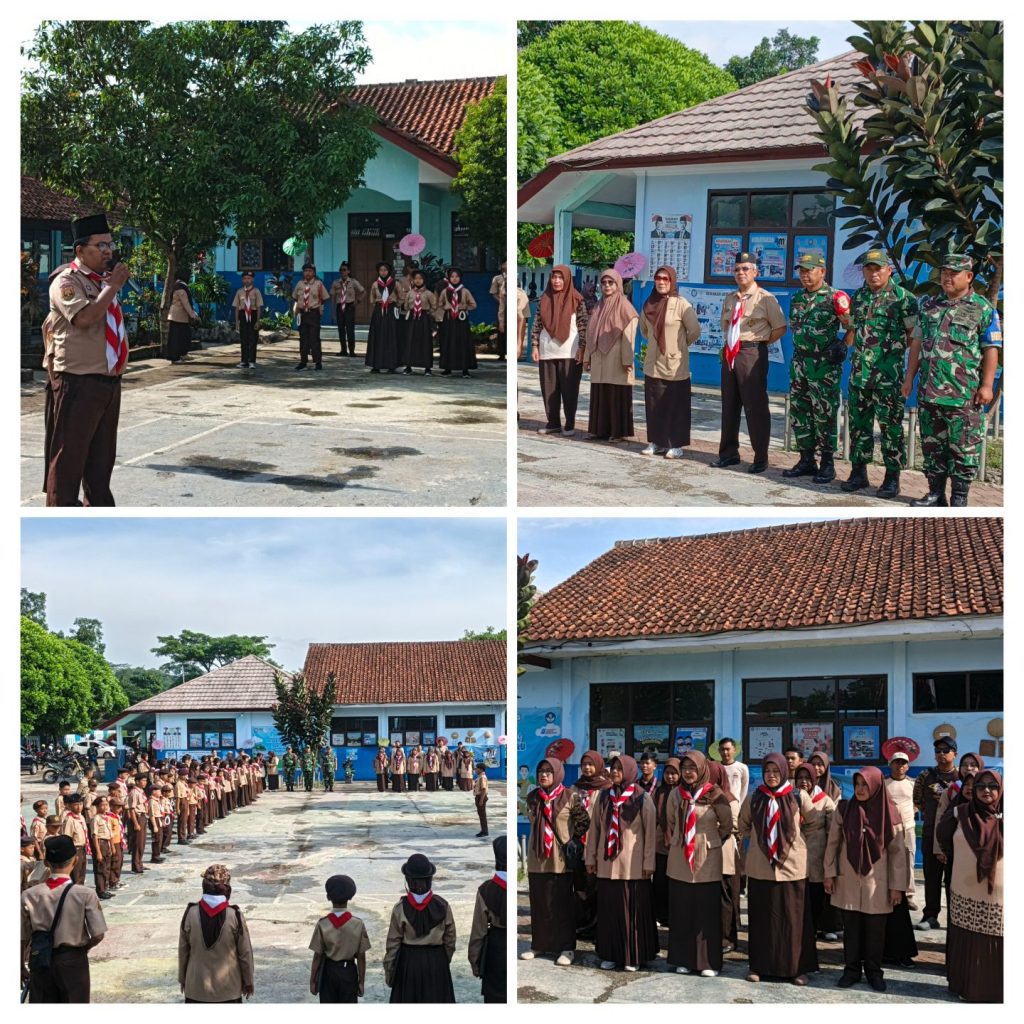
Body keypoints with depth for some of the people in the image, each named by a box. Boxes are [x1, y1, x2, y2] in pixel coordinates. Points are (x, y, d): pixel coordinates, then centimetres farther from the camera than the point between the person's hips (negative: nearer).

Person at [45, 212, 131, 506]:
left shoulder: (103, 281, 16)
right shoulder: (66, 282, -9)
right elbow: (85, 317, -26)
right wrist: (113, 286, -18)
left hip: (110, 381, 8)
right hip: (78, 383, -8)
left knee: (102, 456, 15)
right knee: (69, 456, -4)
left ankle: (99, 505, 24)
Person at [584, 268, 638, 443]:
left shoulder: (624, 306, -6)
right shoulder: (599, 307, 14)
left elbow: (628, 335, -11)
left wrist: (626, 361, -16)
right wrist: (588, 357, 14)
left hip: (616, 361, -6)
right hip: (599, 360, 6)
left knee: (617, 395, -2)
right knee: (600, 394, 7)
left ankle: (619, 431, 3)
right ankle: (600, 430, 12)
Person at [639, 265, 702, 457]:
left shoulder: (681, 304, -10)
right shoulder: (649, 304, 8)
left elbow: (694, 330, -10)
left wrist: (681, 344, 1)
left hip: (675, 366, -6)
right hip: (653, 365, 6)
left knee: (676, 407, 0)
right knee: (654, 406, 8)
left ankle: (676, 445, 5)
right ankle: (656, 442, 17)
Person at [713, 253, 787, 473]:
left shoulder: (765, 298, -6)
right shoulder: (730, 299, 14)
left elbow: (780, 328, -6)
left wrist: (760, 343, -4)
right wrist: (728, 345, 14)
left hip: (752, 354, -7)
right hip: (730, 354, 7)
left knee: (755, 406, -3)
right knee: (729, 404, 11)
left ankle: (760, 458, 4)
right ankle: (729, 453, 22)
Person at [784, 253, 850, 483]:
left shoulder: (834, 297, -7)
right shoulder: (797, 299, 12)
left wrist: (845, 316, -24)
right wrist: (799, 352, 15)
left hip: (824, 364, -7)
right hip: (799, 361, 7)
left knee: (824, 413, -3)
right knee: (799, 411, 9)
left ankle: (827, 463, 4)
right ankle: (806, 460, 18)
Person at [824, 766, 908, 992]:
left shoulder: (888, 813, -6)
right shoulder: (844, 809, -3)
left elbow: (898, 851, -3)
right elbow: (832, 843, 5)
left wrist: (897, 885, -4)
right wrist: (829, 873, 2)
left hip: (877, 883, -1)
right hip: (848, 881, 1)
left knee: (875, 930, 6)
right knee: (851, 928, 7)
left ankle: (874, 971, 18)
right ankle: (852, 969, 17)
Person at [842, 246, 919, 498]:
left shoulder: (902, 297, -5)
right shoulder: (858, 297, 13)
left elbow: (914, 334, -2)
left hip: (889, 373, -6)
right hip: (860, 371, 6)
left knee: (890, 425, -2)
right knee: (859, 423, 10)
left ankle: (892, 477, 5)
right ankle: (858, 472, 19)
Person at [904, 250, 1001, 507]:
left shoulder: (983, 309, -3)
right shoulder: (929, 305, 13)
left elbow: (991, 350, -5)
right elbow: (917, 342, 17)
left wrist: (986, 385, -11)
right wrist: (909, 377, 13)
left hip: (964, 395, -5)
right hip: (928, 390, 5)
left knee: (963, 447, -2)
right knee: (932, 444, 10)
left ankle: (959, 498, 5)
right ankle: (935, 493, 20)